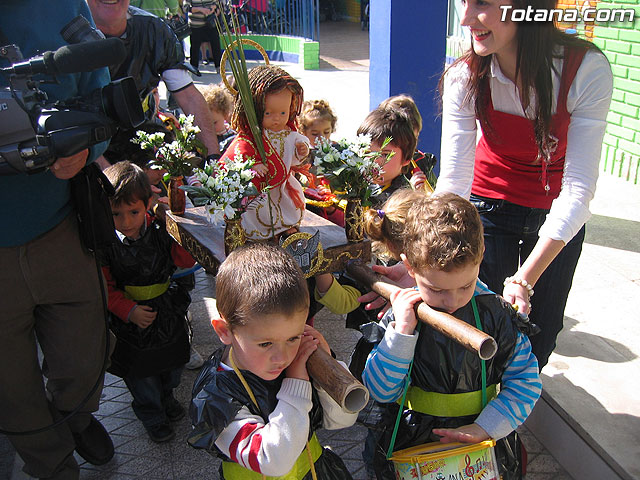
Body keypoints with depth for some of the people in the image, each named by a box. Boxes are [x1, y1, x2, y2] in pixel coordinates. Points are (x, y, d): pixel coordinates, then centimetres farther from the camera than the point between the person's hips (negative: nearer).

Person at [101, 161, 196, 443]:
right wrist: (129, 311, -21)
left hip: (168, 311, 2)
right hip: (131, 323, -2)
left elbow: (187, 260, -15)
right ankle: (152, 416, 40)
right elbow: (105, 288, -11)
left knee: (173, 361, 22)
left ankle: (166, 395, 53)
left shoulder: (160, 231, -14)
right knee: (141, 371, 14)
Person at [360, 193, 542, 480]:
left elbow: (525, 381, 0)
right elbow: (380, 391, -10)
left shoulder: (496, 314, -6)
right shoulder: (401, 316, -9)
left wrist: (485, 427, -12)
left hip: (484, 444, 2)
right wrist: (401, 331, -21)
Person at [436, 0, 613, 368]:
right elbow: (453, 181, -27)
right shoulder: (465, 78, -22)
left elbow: (578, 188, -29)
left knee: (540, 331, 12)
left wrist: (525, 279, -38)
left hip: (559, 215, 0)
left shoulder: (588, 69, -26)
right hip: (491, 204, 0)